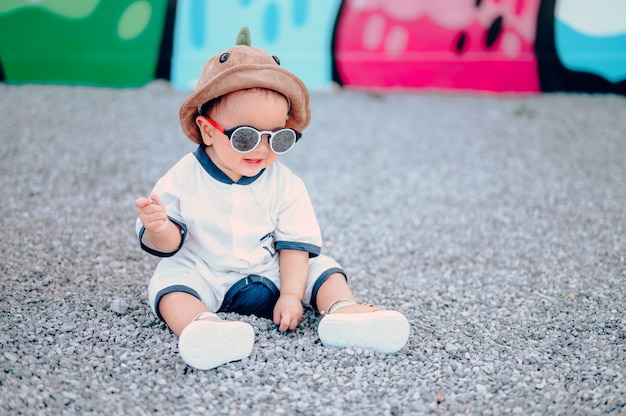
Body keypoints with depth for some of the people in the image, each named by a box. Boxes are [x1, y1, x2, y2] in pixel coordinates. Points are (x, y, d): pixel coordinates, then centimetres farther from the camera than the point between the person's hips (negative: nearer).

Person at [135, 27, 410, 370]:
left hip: (271, 274, 3)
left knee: (322, 268, -9)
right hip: (203, 274, -2)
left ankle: (343, 309, -30)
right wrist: (157, 229, -33)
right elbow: (170, 243, -9)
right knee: (170, 284, -29)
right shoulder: (185, 179, -12)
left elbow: (296, 242, -8)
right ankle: (200, 323, -53)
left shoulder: (285, 184, -7)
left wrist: (291, 295, -18)